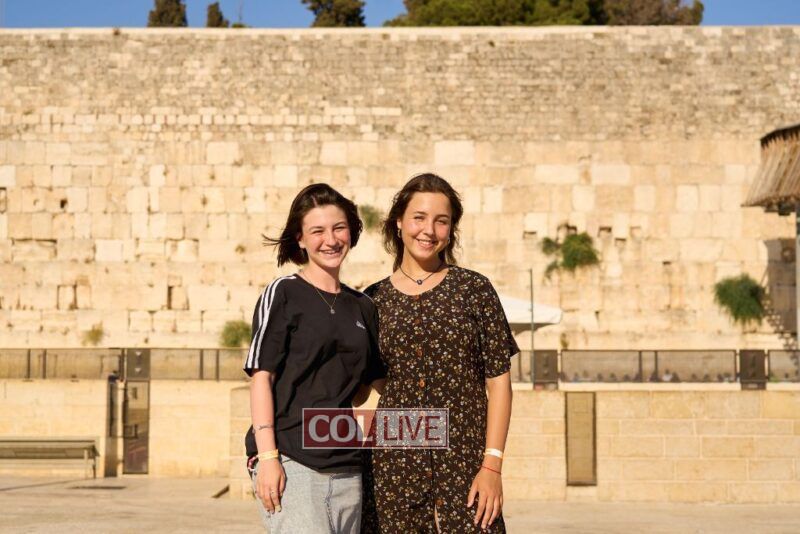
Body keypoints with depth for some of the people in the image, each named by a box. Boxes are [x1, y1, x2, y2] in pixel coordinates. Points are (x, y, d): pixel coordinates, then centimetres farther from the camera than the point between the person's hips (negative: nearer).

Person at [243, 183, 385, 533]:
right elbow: (261, 377, -4)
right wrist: (267, 456, -14)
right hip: (290, 462, -5)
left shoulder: (362, 307, 16)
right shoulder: (283, 294, 1)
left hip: (347, 469, 5)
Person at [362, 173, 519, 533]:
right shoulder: (373, 301, 8)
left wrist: (492, 465, -6)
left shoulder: (475, 290, 3)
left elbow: (499, 381, 1)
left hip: (463, 464, -1)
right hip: (392, 469, 2)